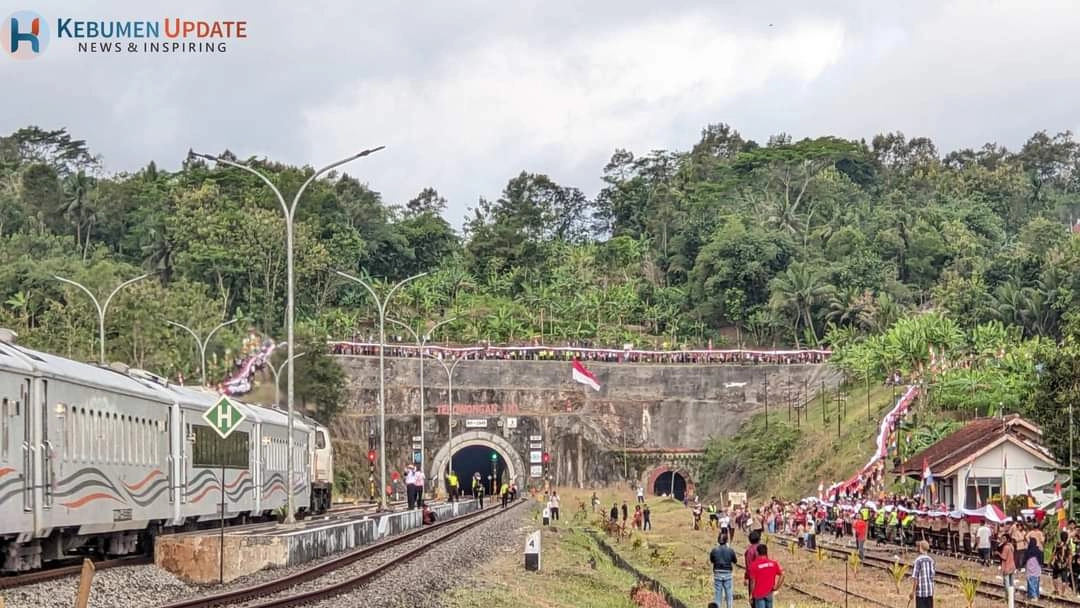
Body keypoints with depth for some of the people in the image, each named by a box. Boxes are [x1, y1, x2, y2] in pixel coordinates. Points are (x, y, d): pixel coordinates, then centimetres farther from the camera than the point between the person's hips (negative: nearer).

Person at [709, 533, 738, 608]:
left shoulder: (714, 550, -9)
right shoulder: (730, 550, -10)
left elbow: (711, 561, 5)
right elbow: (735, 561, 3)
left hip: (717, 574, 0)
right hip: (727, 574, 0)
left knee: (718, 593, 8)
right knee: (728, 593, 12)